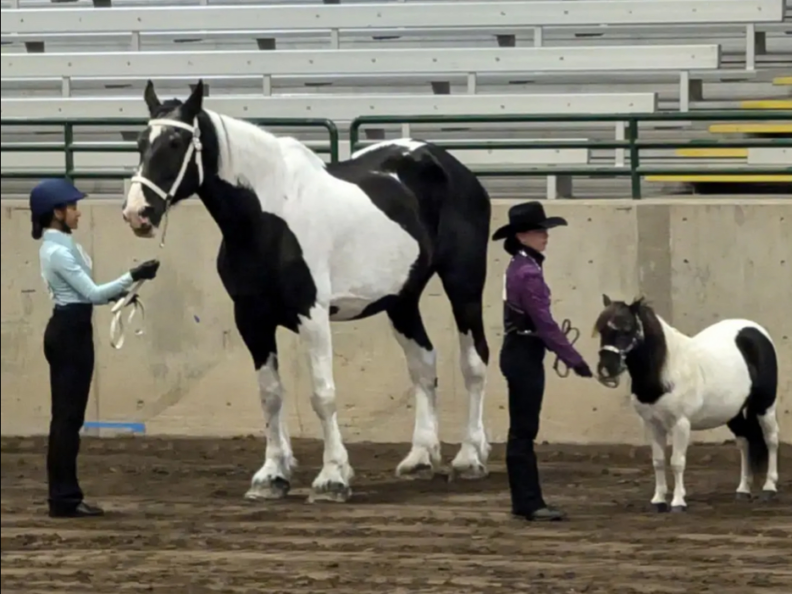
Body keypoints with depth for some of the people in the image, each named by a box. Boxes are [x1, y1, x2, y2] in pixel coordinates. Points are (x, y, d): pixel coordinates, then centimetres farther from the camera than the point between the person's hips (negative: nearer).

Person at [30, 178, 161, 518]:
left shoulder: (61, 246, 13)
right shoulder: (58, 252, -19)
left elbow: (82, 293, 18)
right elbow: (91, 293, -20)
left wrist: (117, 294, 8)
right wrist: (132, 277, -21)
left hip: (69, 331, 10)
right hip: (70, 333, -10)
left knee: (67, 416, 11)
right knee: (68, 416, -7)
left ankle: (64, 496, 14)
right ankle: (64, 499, -5)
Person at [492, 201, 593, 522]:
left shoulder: (519, 268, 11)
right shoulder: (529, 273, -18)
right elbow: (545, 323, -22)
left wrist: (568, 355, 20)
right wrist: (575, 361, -20)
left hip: (518, 351, 10)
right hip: (525, 355, -10)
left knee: (522, 430, 12)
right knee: (524, 431, -5)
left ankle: (526, 501, 16)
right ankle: (529, 502, -2)